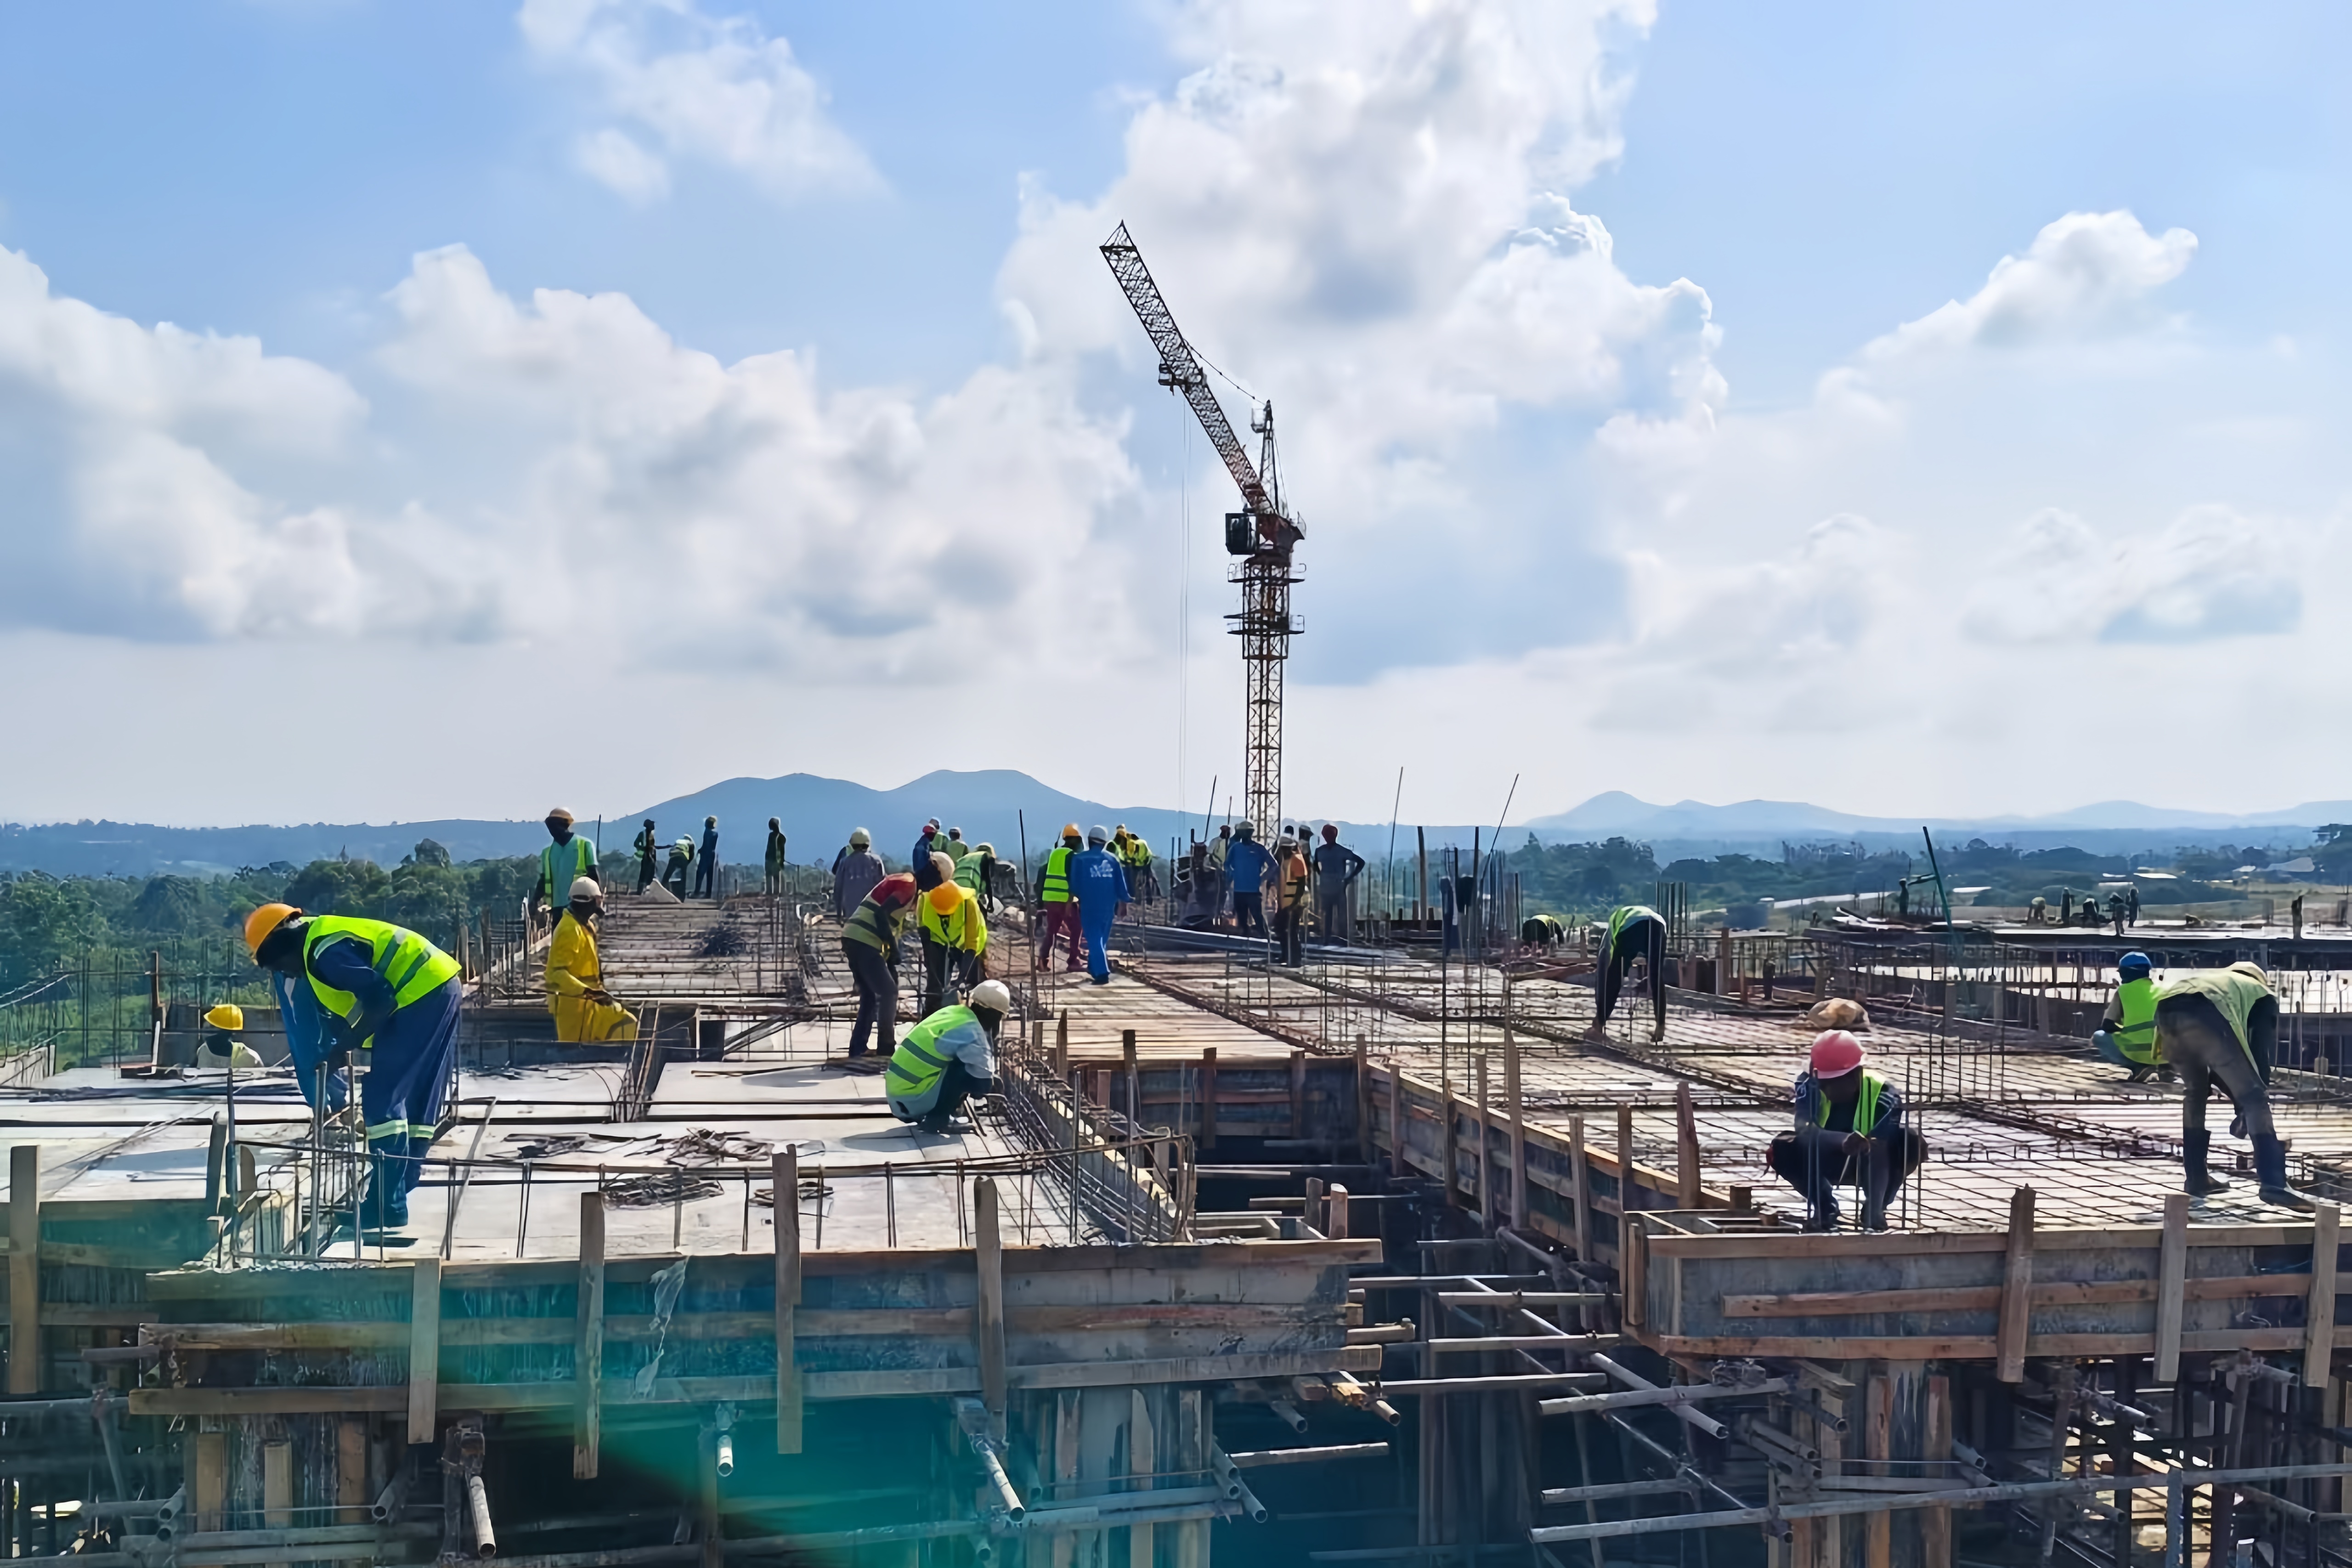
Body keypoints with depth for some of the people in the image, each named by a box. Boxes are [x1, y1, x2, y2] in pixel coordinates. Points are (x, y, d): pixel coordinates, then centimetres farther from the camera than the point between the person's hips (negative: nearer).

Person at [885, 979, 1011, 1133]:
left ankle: (928, 1114, 12)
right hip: (913, 1099, -9)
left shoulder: (954, 1012, 9)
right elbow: (984, 1078, -16)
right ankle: (937, 1119, -7)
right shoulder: (969, 1030, -16)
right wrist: (992, 1081, 5)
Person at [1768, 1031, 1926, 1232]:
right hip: (1826, 1159, 1)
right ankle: (1825, 1208, -7)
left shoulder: (1884, 1096, -31)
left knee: (1912, 1144, -34)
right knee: (1781, 1149, -31)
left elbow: (1880, 1146, -36)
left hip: (1871, 1163, -1)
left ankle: (1875, 1210, -10)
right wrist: (1843, 1142, -63)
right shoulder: (1809, 1085, -29)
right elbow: (1804, 1129, -44)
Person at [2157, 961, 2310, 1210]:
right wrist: (2256, 1097, 32)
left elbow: (2213, 1061, 46)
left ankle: (2196, 1178, 28)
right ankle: (2274, 1184, -4)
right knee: (2253, 1096, 5)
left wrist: (2239, 1101, 48)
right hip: (2205, 1013, -5)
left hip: (2167, 1011, 5)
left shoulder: (2216, 979, 47)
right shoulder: (2262, 995, 33)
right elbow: (2261, 1054, 24)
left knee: (2195, 1090, 27)